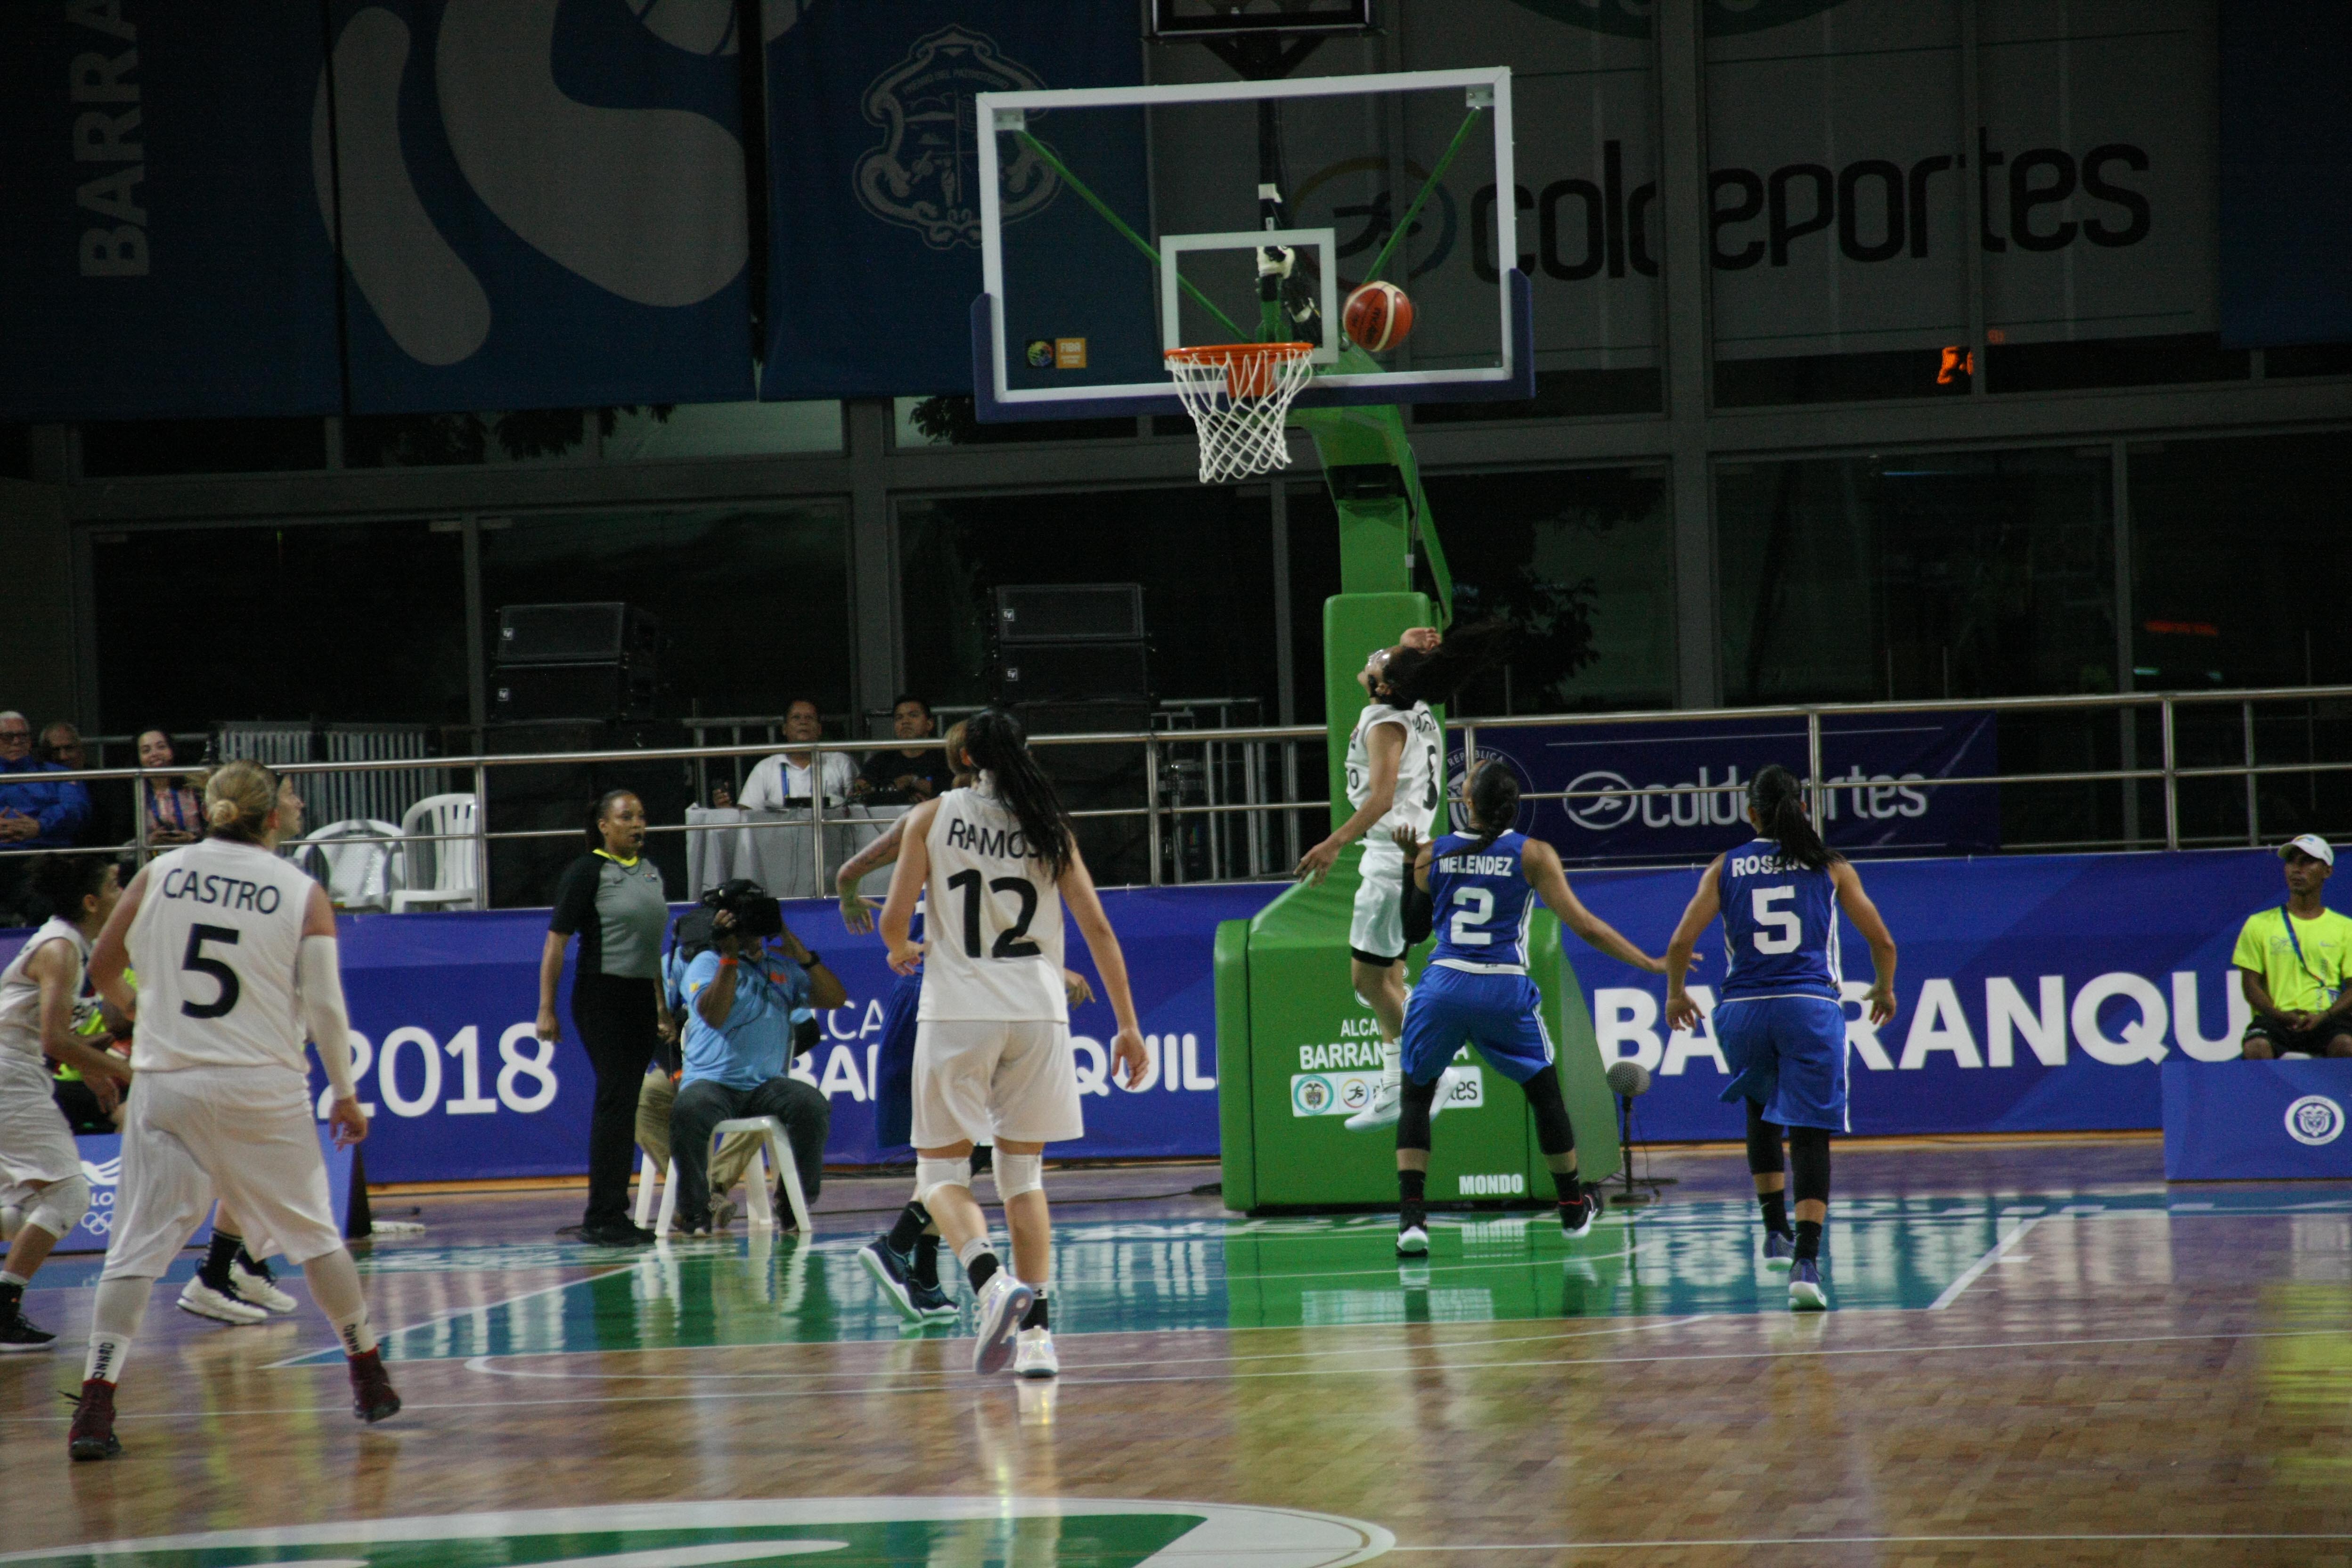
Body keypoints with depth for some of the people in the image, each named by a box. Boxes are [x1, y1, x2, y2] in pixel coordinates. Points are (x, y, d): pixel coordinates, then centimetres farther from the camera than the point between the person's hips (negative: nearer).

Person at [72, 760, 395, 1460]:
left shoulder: (158, 876, 3)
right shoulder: (303, 894, -1)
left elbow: (102, 970, 12)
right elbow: (325, 1006, -4)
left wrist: (134, 1008, 34)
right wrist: (345, 1094, 8)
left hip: (169, 1086, 0)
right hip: (264, 1089, 0)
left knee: (139, 1245, -1)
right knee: (313, 1232, 16)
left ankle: (94, 1408, -14)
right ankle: (370, 1382, 27)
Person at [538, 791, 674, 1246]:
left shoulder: (650, 871, 14)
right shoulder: (587, 871, -7)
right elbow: (556, 941, -9)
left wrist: (663, 1007, 23)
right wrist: (547, 1008, -14)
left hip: (641, 997, 7)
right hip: (602, 997, -7)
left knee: (626, 1106, 8)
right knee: (615, 1101, -10)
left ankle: (613, 1216, 12)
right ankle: (602, 1218, -8)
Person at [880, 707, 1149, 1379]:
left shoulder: (932, 817, 2)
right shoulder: (1049, 828, 8)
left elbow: (895, 917, 0)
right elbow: (1099, 931, 6)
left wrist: (903, 952, 23)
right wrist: (1129, 1025, 11)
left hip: (957, 1012, -2)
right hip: (1037, 1011, 2)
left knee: (942, 1171, 8)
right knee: (1023, 1174, 14)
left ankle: (992, 1280, -20)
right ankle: (1036, 1330, 5)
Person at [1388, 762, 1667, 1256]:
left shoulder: (1433, 855, 7)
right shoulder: (1533, 854, 1)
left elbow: (1413, 931, 17)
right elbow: (1582, 924, -2)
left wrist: (1412, 864, 27)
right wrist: (1650, 964, 3)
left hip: (1443, 987, 1)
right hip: (1505, 992, -1)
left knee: (1416, 1097, 15)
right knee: (1545, 1094, 20)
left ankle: (1411, 1215, -2)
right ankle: (1573, 1208, 32)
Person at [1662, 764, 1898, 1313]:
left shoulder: (1725, 868, 8)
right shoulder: (1829, 866, 8)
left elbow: (1680, 943, 0)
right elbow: (1882, 942, 7)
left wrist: (1675, 995, 19)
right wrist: (1885, 990, 27)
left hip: (1744, 1011, 2)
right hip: (1810, 1007, -2)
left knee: (1761, 1109, 29)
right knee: (1809, 1134, -3)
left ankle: (1776, 1232, 28)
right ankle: (1805, 1263, -18)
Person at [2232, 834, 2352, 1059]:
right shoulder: (2259, 924, 14)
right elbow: (2252, 986, 8)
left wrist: (2324, 1015, -14)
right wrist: (2280, 1015, -13)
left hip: (2327, 1021, 0)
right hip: (2277, 1020, 0)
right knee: (2257, 1048, -35)